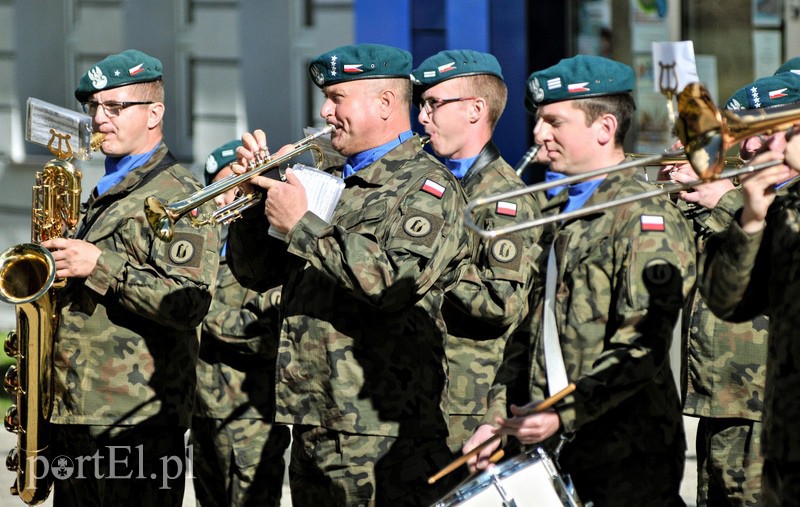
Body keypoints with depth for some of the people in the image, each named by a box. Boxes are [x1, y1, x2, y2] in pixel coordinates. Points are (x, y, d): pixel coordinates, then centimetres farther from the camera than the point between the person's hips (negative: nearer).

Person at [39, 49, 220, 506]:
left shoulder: (177, 194, -9)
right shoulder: (107, 192, 21)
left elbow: (190, 304, -21)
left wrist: (101, 266, -22)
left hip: (140, 420, -9)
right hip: (74, 415, 9)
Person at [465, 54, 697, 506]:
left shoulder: (647, 217, -10)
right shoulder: (559, 213, 17)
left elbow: (642, 347, -18)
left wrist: (565, 415, -24)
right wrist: (498, 419, 11)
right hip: (556, 452, 8)